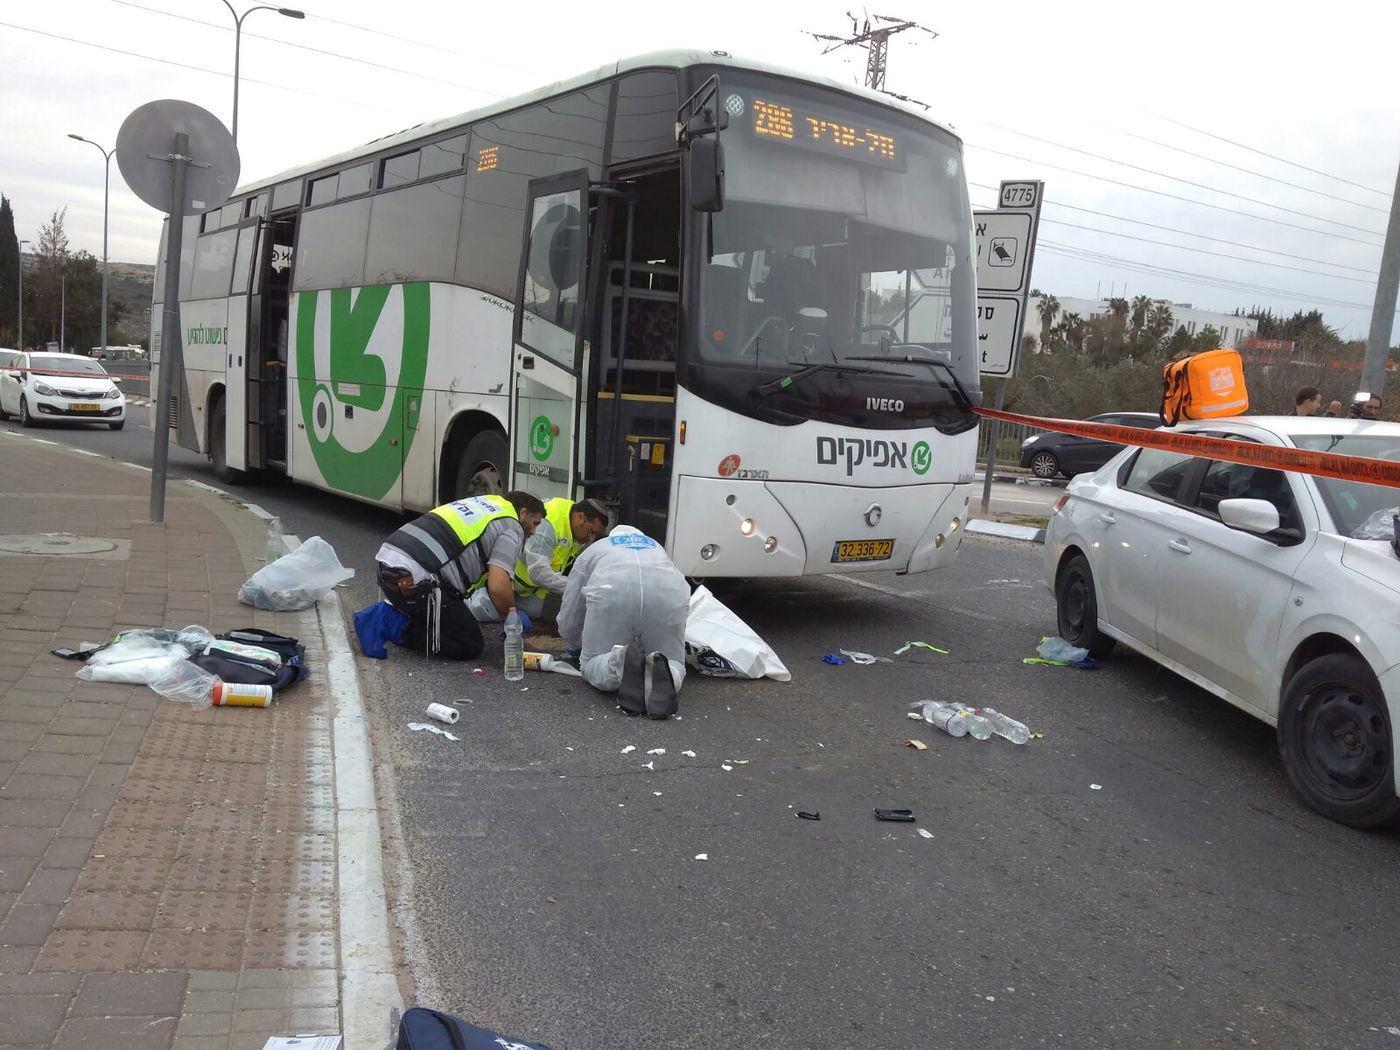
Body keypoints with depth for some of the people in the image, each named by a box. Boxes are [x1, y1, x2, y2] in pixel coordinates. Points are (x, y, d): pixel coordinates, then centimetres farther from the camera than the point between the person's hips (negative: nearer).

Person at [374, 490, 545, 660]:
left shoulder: (483, 503, 28)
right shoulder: (512, 527, 2)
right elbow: (498, 587, -12)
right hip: (416, 579, -9)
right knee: (471, 646, 3)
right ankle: (399, 631, -7)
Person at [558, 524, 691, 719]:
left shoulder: (592, 551, 37)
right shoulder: (655, 545, 44)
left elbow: (567, 624, 36)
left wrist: (578, 644, 57)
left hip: (611, 593, -2)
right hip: (669, 592, 2)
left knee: (591, 666, 16)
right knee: (674, 666, 19)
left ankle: (622, 661, -16)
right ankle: (659, 669, -16)